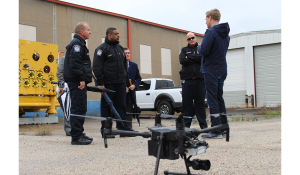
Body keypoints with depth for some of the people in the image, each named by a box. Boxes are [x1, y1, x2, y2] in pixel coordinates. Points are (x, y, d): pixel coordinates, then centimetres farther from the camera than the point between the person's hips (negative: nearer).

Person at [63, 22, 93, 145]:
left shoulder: (79, 43, 24)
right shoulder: (76, 43, -10)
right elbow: (75, 63, -22)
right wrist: (81, 79, -24)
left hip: (78, 82, 11)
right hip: (77, 82, -11)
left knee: (80, 109, 13)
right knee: (78, 109, -10)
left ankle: (79, 134, 20)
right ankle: (76, 137, -8)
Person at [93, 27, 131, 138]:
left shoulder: (120, 48, 18)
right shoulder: (102, 49, -4)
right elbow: (97, 67, -9)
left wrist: (124, 78, 18)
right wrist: (100, 83, -15)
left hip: (121, 83, 6)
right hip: (108, 83, -6)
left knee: (121, 106, 6)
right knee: (106, 107, 0)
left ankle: (123, 128, 10)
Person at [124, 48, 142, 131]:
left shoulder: (134, 65, 13)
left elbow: (138, 78, 13)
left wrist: (134, 85, -5)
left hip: (131, 92, 4)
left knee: (129, 110, 6)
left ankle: (129, 127, 11)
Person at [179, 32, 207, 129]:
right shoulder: (184, 50, 18)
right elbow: (182, 60, -2)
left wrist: (189, 57, -3)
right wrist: (196, 59, -4)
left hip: (200, 79, 0)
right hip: (187, 80, 0)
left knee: (200, 103, 0)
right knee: (187, 103, -1)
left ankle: (203, 125, 6)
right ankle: (186, 125, 4)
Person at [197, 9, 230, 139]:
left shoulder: (211, 32, -13)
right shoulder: (225, 33, 15)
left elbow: (204, 51, -21)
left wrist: (199, 48, 1)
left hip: (211, 70, -8)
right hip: (222, 70, 9)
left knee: (212, 100, -6)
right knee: (219, 99, 14)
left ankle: (216, 131, -5)